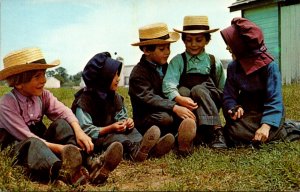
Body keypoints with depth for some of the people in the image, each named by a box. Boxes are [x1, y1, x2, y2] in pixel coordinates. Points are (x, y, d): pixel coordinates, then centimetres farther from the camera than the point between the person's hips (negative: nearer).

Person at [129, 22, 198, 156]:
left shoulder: (165, 67, 14)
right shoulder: (138, 73, -10)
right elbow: (148, 98, -23)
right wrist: (174, 107, -34)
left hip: (167, 111, 7)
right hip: (146, 119, -6)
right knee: (165, 118, -36)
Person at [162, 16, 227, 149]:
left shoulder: (214, 63, 9)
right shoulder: (178, 61, 3)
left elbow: (222, 90, 12)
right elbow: (168, 83, -16)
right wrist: (179, 98, -34)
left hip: (210, 104, 0)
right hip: (185, 105, 0)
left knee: (198, 89, -29)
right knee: (183, 90, -30)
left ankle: (215, 131, -32)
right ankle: (196, 135, -39)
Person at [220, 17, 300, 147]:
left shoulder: (269, 65, -14)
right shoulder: (233, 67, 0)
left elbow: (275, 99, -20)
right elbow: (229, 96, -2)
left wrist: (266, 126, -33)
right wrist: (234, 108, -25)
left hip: (267, 111, -5)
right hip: (246, 112, 5)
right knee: (234, 130, -23)